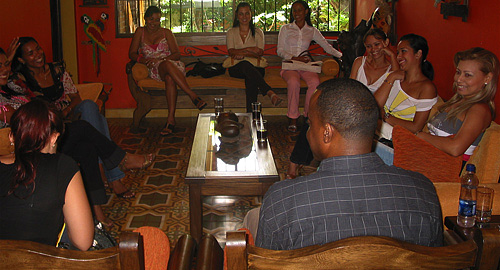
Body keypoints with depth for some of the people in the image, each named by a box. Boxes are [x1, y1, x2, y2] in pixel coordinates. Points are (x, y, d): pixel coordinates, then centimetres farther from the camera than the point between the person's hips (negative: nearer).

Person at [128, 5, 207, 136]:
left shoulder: (166, 32, 14)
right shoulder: (140, 32, 16)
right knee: (167, 65, -39)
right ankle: (193, 95, -46)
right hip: (153, 70, 0)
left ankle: (171, 118, -48)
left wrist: (160, 59, -13)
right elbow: (132, 54, 10)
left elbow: (177, 55, 4)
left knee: (169, 77, -39)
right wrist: (143, 59, -12)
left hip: (172, 65, 1)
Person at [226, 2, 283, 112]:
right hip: (236, 68, 0)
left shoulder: (258, 33, 17)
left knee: (251, 79, -38)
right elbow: (231, 52, 0)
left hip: (255, 66, 1)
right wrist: (249, 49, -9)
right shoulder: (231, 32, 16)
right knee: (246, 65, -39)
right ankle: (270, 93, -55)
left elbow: (260, 53, 0)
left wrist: (243, 54, -13)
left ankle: (250, 114, -47)